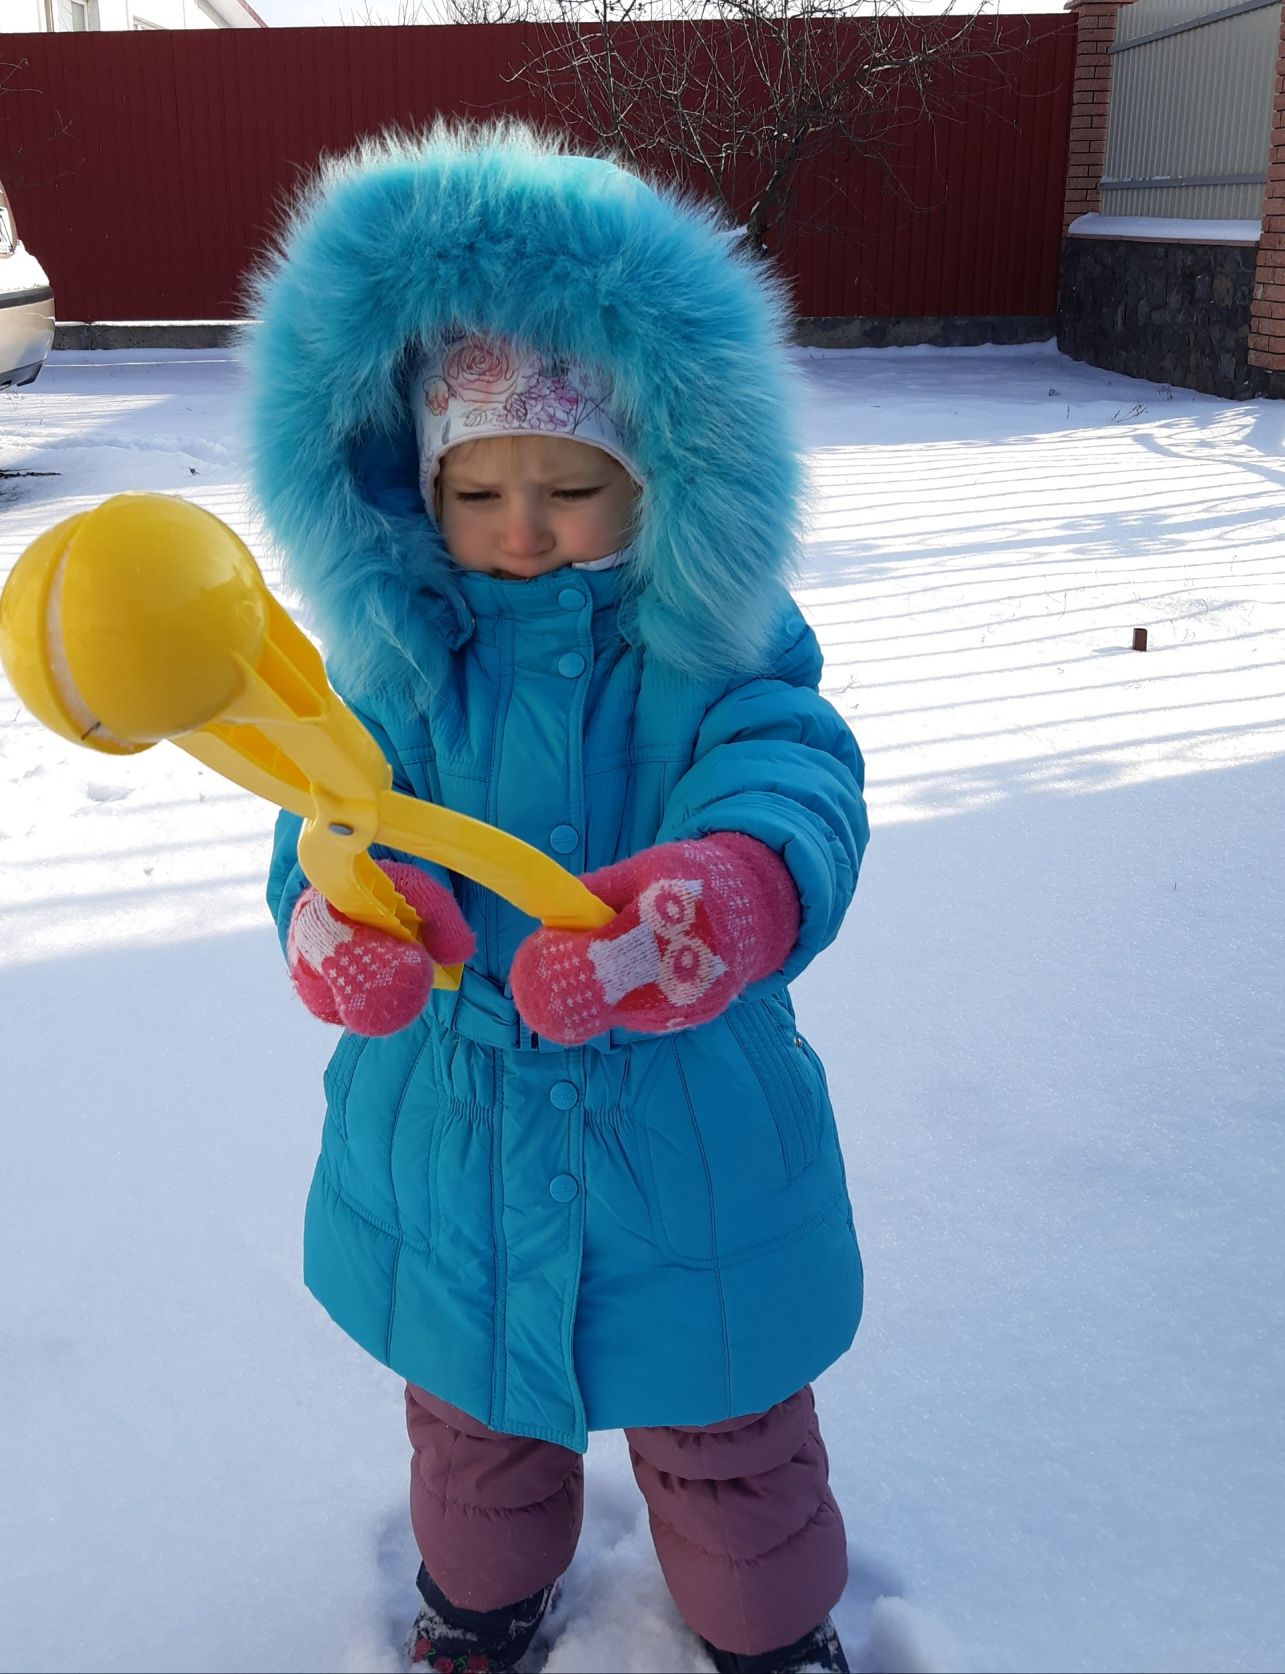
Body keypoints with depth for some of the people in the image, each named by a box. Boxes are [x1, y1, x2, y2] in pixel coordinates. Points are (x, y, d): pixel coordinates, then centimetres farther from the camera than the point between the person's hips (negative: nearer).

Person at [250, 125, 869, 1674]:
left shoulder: (719, 654, -16)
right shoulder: (397, 661, -9)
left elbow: (795, 783, -32)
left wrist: (728, 890, -56)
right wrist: (343, 909, -44)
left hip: (688, 1158, -2)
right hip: (449, 1154, 2)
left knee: (731, 1446, 23)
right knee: (471, 1430, 29)